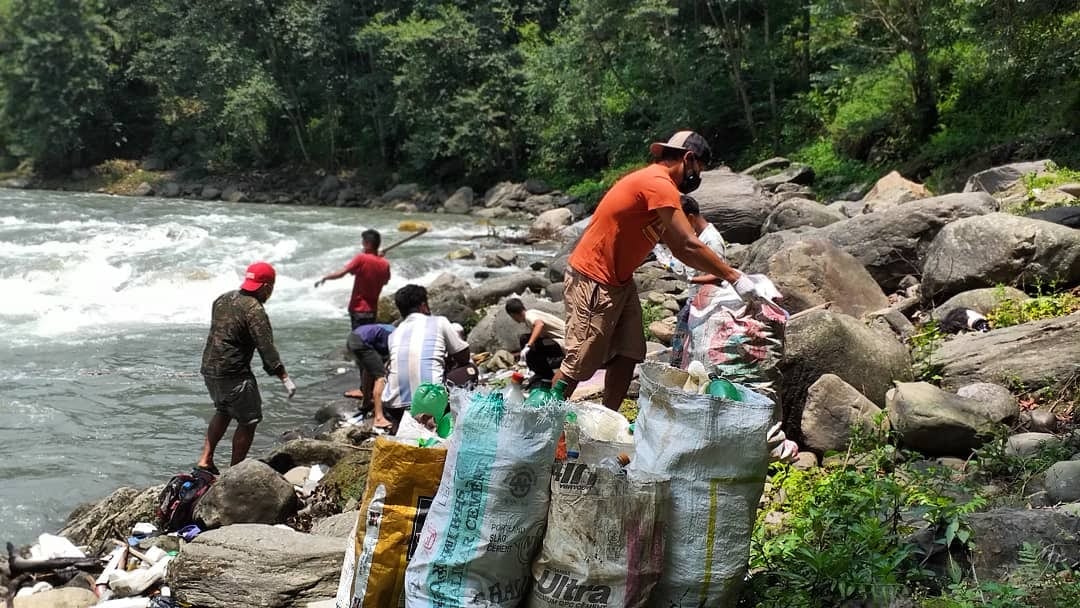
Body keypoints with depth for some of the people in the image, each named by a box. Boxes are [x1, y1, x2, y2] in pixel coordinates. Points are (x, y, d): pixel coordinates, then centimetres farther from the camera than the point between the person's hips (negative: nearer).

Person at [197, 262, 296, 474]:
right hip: (234, 374, -9)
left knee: (223, 411, 28)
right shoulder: (254, 310, -18)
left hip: (209, 368, 9)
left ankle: (205, 459, 25)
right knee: (248, 421, 5)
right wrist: (285, 379, -21)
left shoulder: (223, 299, 7)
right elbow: (266, 349, -22)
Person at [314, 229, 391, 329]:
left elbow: (340, 273, -18)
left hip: (358, 309, -5)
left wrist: (324, 278, -3)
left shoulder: (361, 258, -16)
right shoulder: (385, 264, -3)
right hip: (372, 310, 5)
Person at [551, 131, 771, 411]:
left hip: (619, 280, 10)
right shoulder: (659, 185, -20)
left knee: (627, 355, 3)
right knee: (579, 364, -5)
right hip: (593, 281, -10)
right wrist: (735, 278, -16)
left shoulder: (659, 184, 13)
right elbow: (689, 245, -23)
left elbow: (678, 247, 12)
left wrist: (717, 275, 4)